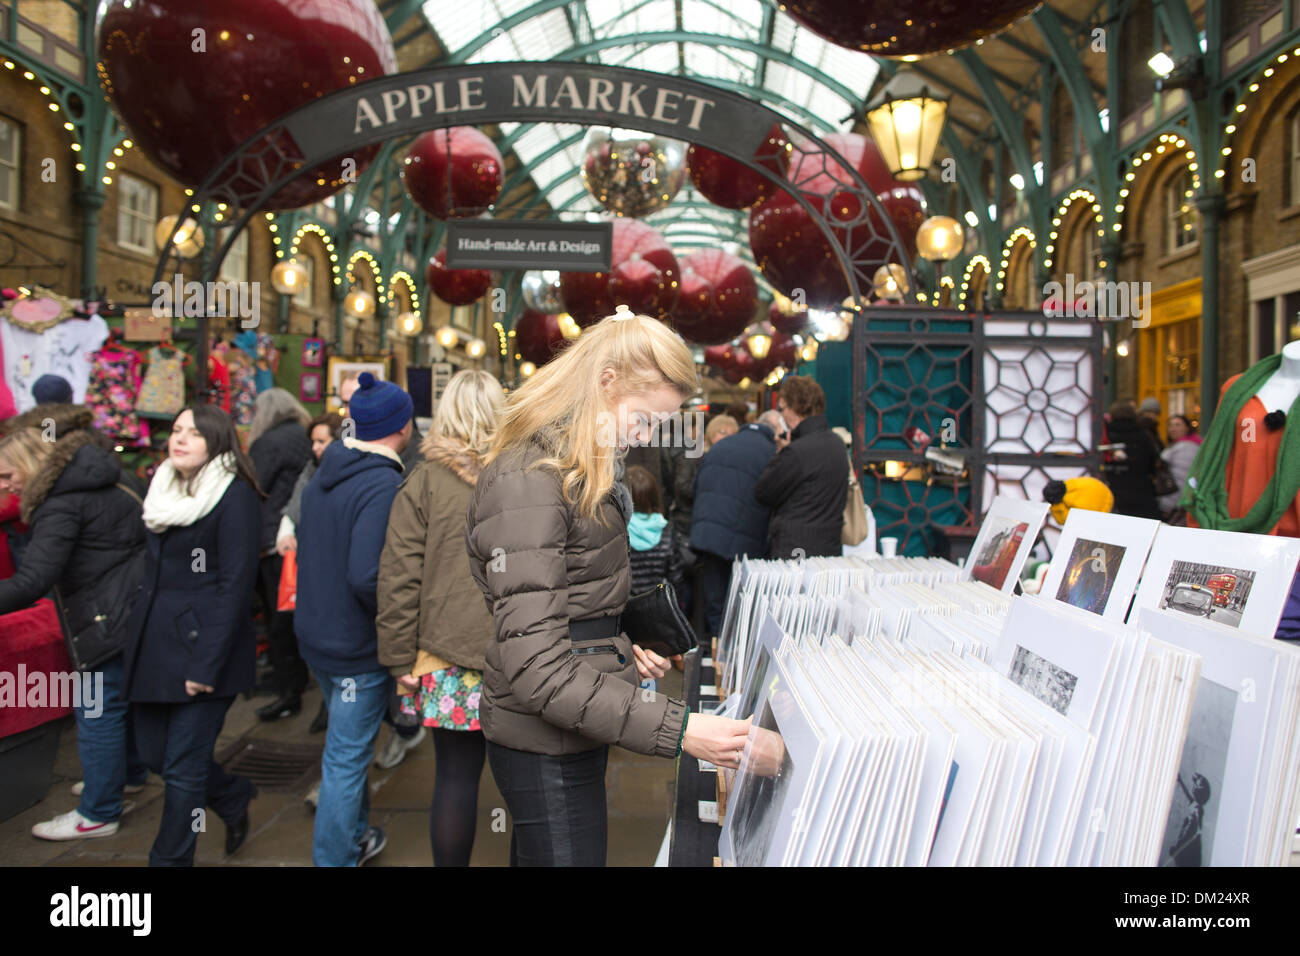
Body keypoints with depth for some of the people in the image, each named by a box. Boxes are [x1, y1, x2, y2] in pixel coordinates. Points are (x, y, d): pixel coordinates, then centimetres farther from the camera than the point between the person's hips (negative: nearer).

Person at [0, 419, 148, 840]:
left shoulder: (62, 502, -16)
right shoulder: (90, 481, 13)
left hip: (113, 613, -10)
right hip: (133, 603, 10)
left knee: (97, 709, -1)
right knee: (120, 695, 23)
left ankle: (99, 813, 8)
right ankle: (128, 775, 40)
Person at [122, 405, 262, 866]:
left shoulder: (235, 496, -11)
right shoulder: (162, 488, 12)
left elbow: (235, 585, -15)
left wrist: (208, 664, -19)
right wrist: (137, 637, 13)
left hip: (201, 646, -8)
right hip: (153, 643, 8)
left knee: (183, 768, 1)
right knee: (155, 754, 15)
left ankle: (170, 858, 19)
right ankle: (234, 797, 39)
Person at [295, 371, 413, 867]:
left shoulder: (324, 476, 3)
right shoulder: (384, 486, -25)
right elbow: (367, 575, -34)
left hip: (316, 635, 9)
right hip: (359, 648, -9)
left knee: (346, 745, 26)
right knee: (346, 760, 4)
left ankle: (356, 834, 44)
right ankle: (336, 856, 18)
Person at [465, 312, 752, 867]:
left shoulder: (580, 470, 10)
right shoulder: (528, 482, -23)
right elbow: (536, 666, -28)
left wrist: (618, 648, 4)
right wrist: (675, 730, -32)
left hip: (574, 735, 10)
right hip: (546, 748, -10)